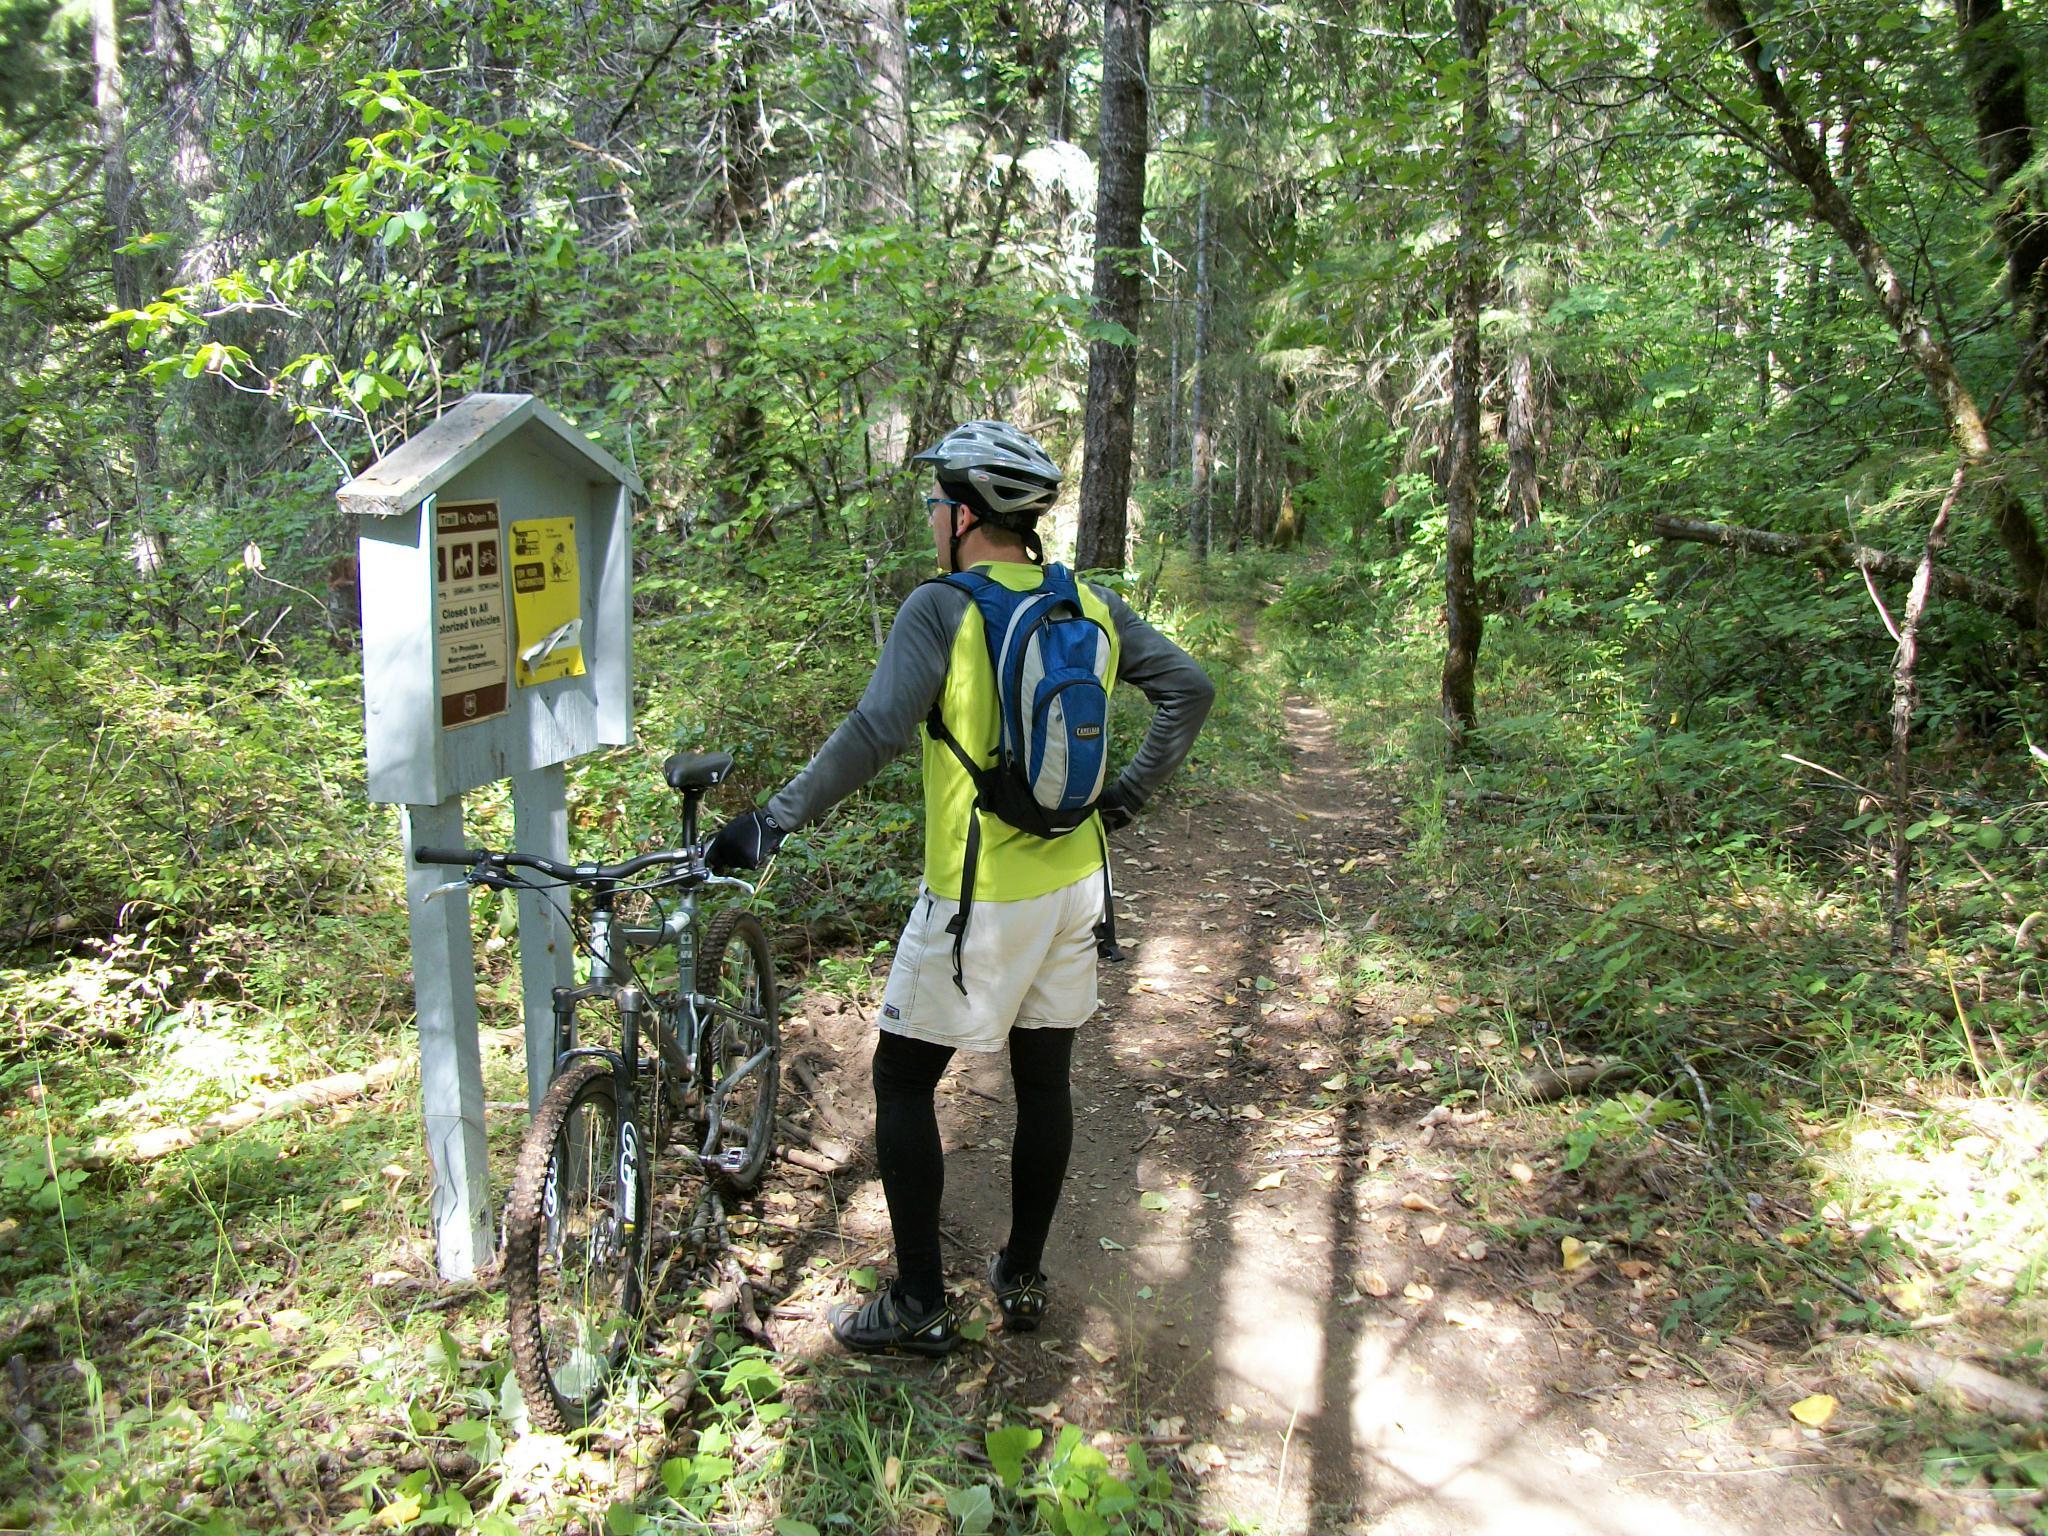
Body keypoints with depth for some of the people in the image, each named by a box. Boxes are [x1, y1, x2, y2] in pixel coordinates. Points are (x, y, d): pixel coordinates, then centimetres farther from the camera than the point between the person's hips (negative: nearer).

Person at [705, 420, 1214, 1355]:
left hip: (976, 900, -6)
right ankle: (1022, 1278, 31)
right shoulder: (1093, 605, 3)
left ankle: (919, 1305, 16)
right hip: (1074, 884, 6)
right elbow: (1189, 689, 7)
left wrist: (771, 823, -22)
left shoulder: (941, 609, -16)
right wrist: (1130, 794, 13)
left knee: (903, 1080, 10)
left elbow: (874, 734, -27)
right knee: (1044, 1078, 17)